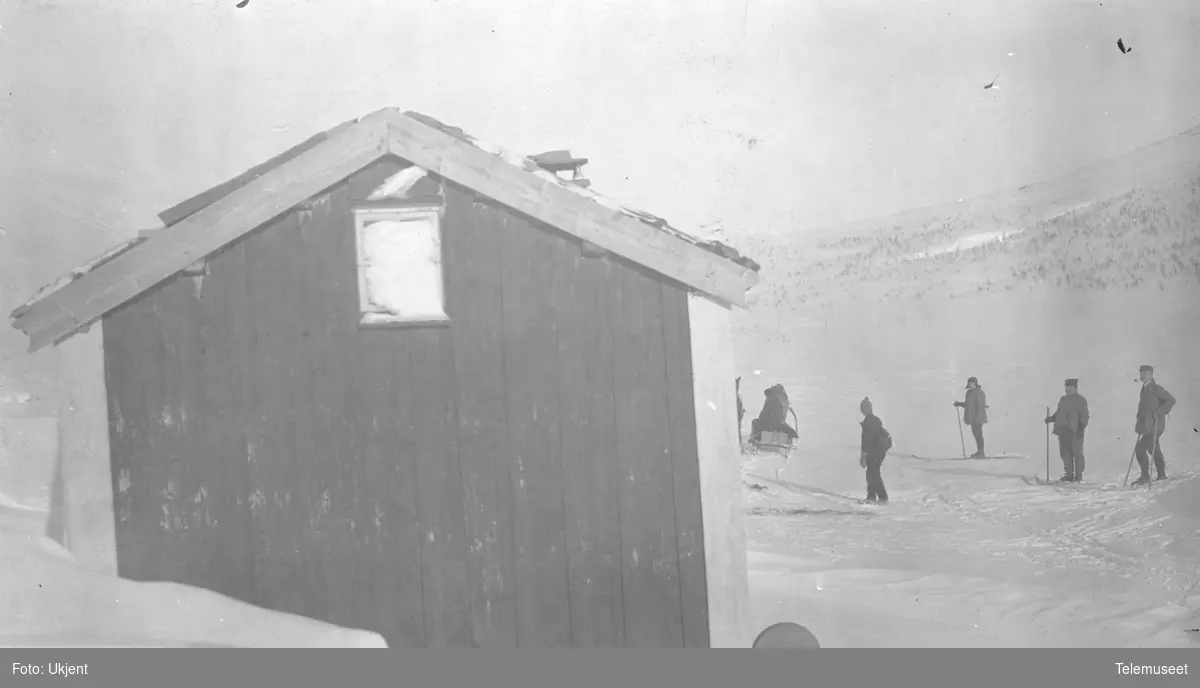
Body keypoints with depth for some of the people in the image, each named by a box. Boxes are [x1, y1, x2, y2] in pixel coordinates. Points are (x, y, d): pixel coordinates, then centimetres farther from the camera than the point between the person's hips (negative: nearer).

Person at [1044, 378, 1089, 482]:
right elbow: (1058, 413, 21)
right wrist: (1051, 418, 5)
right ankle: (1068, 475, 15)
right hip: (1063, 431, 7)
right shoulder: (1063, 399, 18)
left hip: (1075, 432, -7)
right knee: (1065, 454, 7)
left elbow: (1084, 416, -9)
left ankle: (1078, 476, 6)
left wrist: (1082, 427, -19)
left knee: (1077, 454, 0)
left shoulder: (1080, 400, -3)